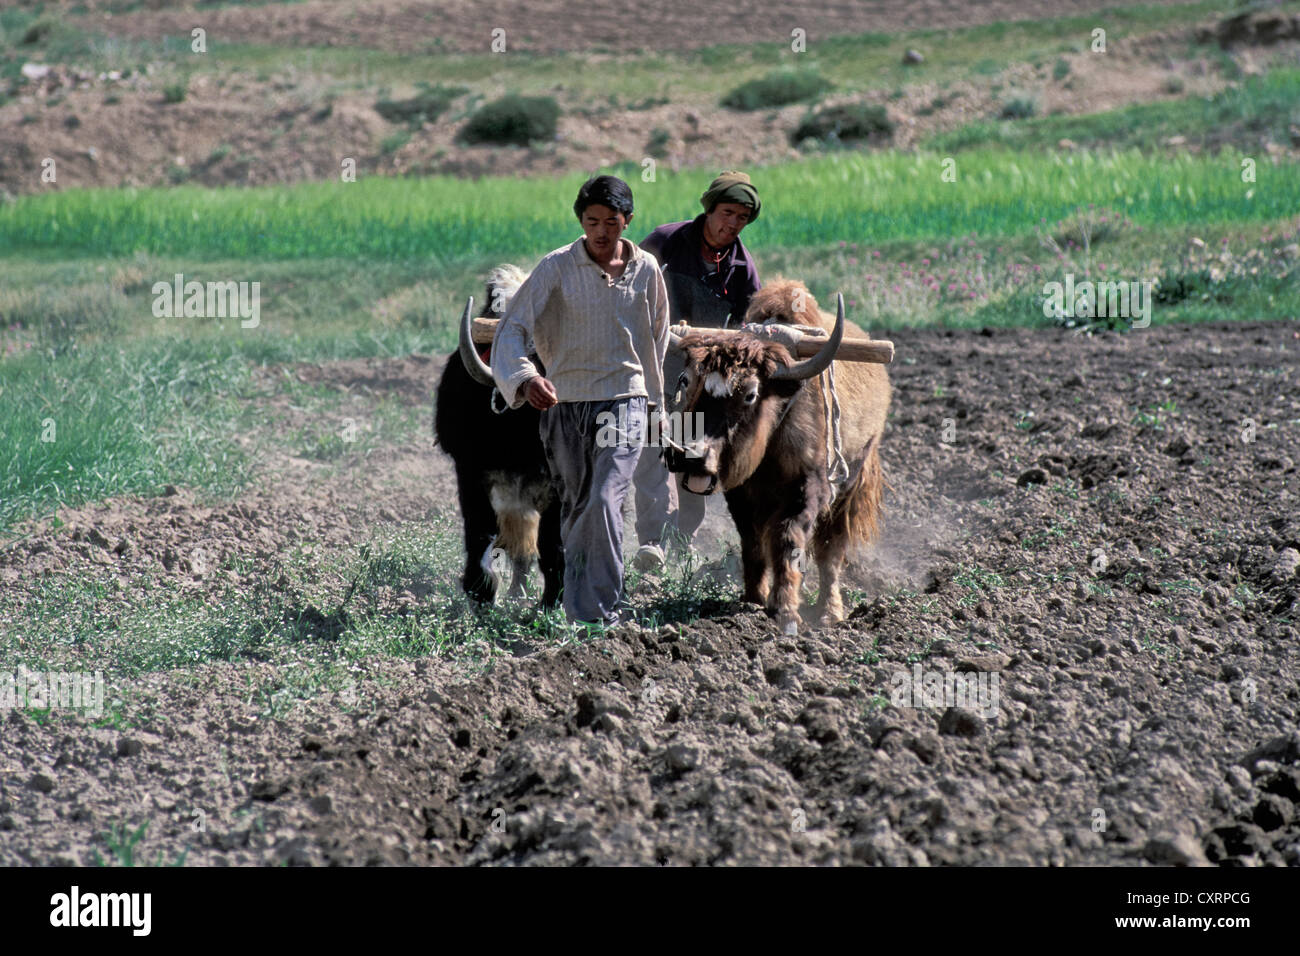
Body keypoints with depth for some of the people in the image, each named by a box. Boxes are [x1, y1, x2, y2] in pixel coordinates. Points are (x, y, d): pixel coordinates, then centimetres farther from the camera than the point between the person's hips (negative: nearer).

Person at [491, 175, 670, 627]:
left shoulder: (646, 270, 3)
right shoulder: (557, 267, -4)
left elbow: (656, 341, 16)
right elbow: (512, 328, -11)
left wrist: (654, 405, 21)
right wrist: (524, 378, -29)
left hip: (624, 400, -1)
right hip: (563, 402, 1)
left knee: (605, 502, -19)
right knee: (574, 510, 10)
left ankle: (604, 615, -19)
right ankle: (578, 615, 24)